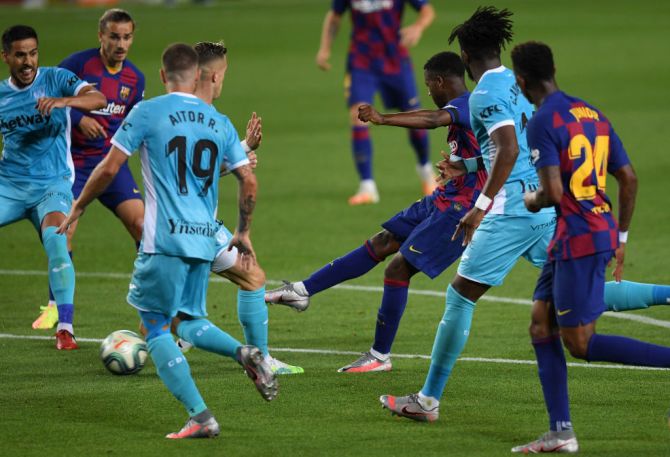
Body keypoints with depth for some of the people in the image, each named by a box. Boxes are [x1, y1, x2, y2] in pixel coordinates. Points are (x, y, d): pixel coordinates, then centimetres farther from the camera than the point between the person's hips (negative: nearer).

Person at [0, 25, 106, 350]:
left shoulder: (56, 79, -5)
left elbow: (98, 100, -21)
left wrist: (63, 101, -38)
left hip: (51, 185, -3)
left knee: (56, 239, -28)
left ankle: (65, 328, -24)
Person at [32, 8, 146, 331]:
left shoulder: (135, 78, 3)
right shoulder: (79, 63, -12)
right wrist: (78, 118, -22)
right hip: (72, 160, -3)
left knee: (140, 223, -10)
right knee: (63, 230, -13)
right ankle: (54, 305, 6)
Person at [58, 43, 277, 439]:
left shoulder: (147, 113, -2)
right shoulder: (219, 122, 11)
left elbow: (109, 169, -3)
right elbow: (249, 179, 10)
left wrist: (78, 207, 12)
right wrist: (243, 232, 24)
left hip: (165, 238, -5)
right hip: (205, 241, 5)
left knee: (156, 328, 3)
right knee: (190, 321, 21)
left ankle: (200, 416, -8)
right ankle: (245, 353, -9)